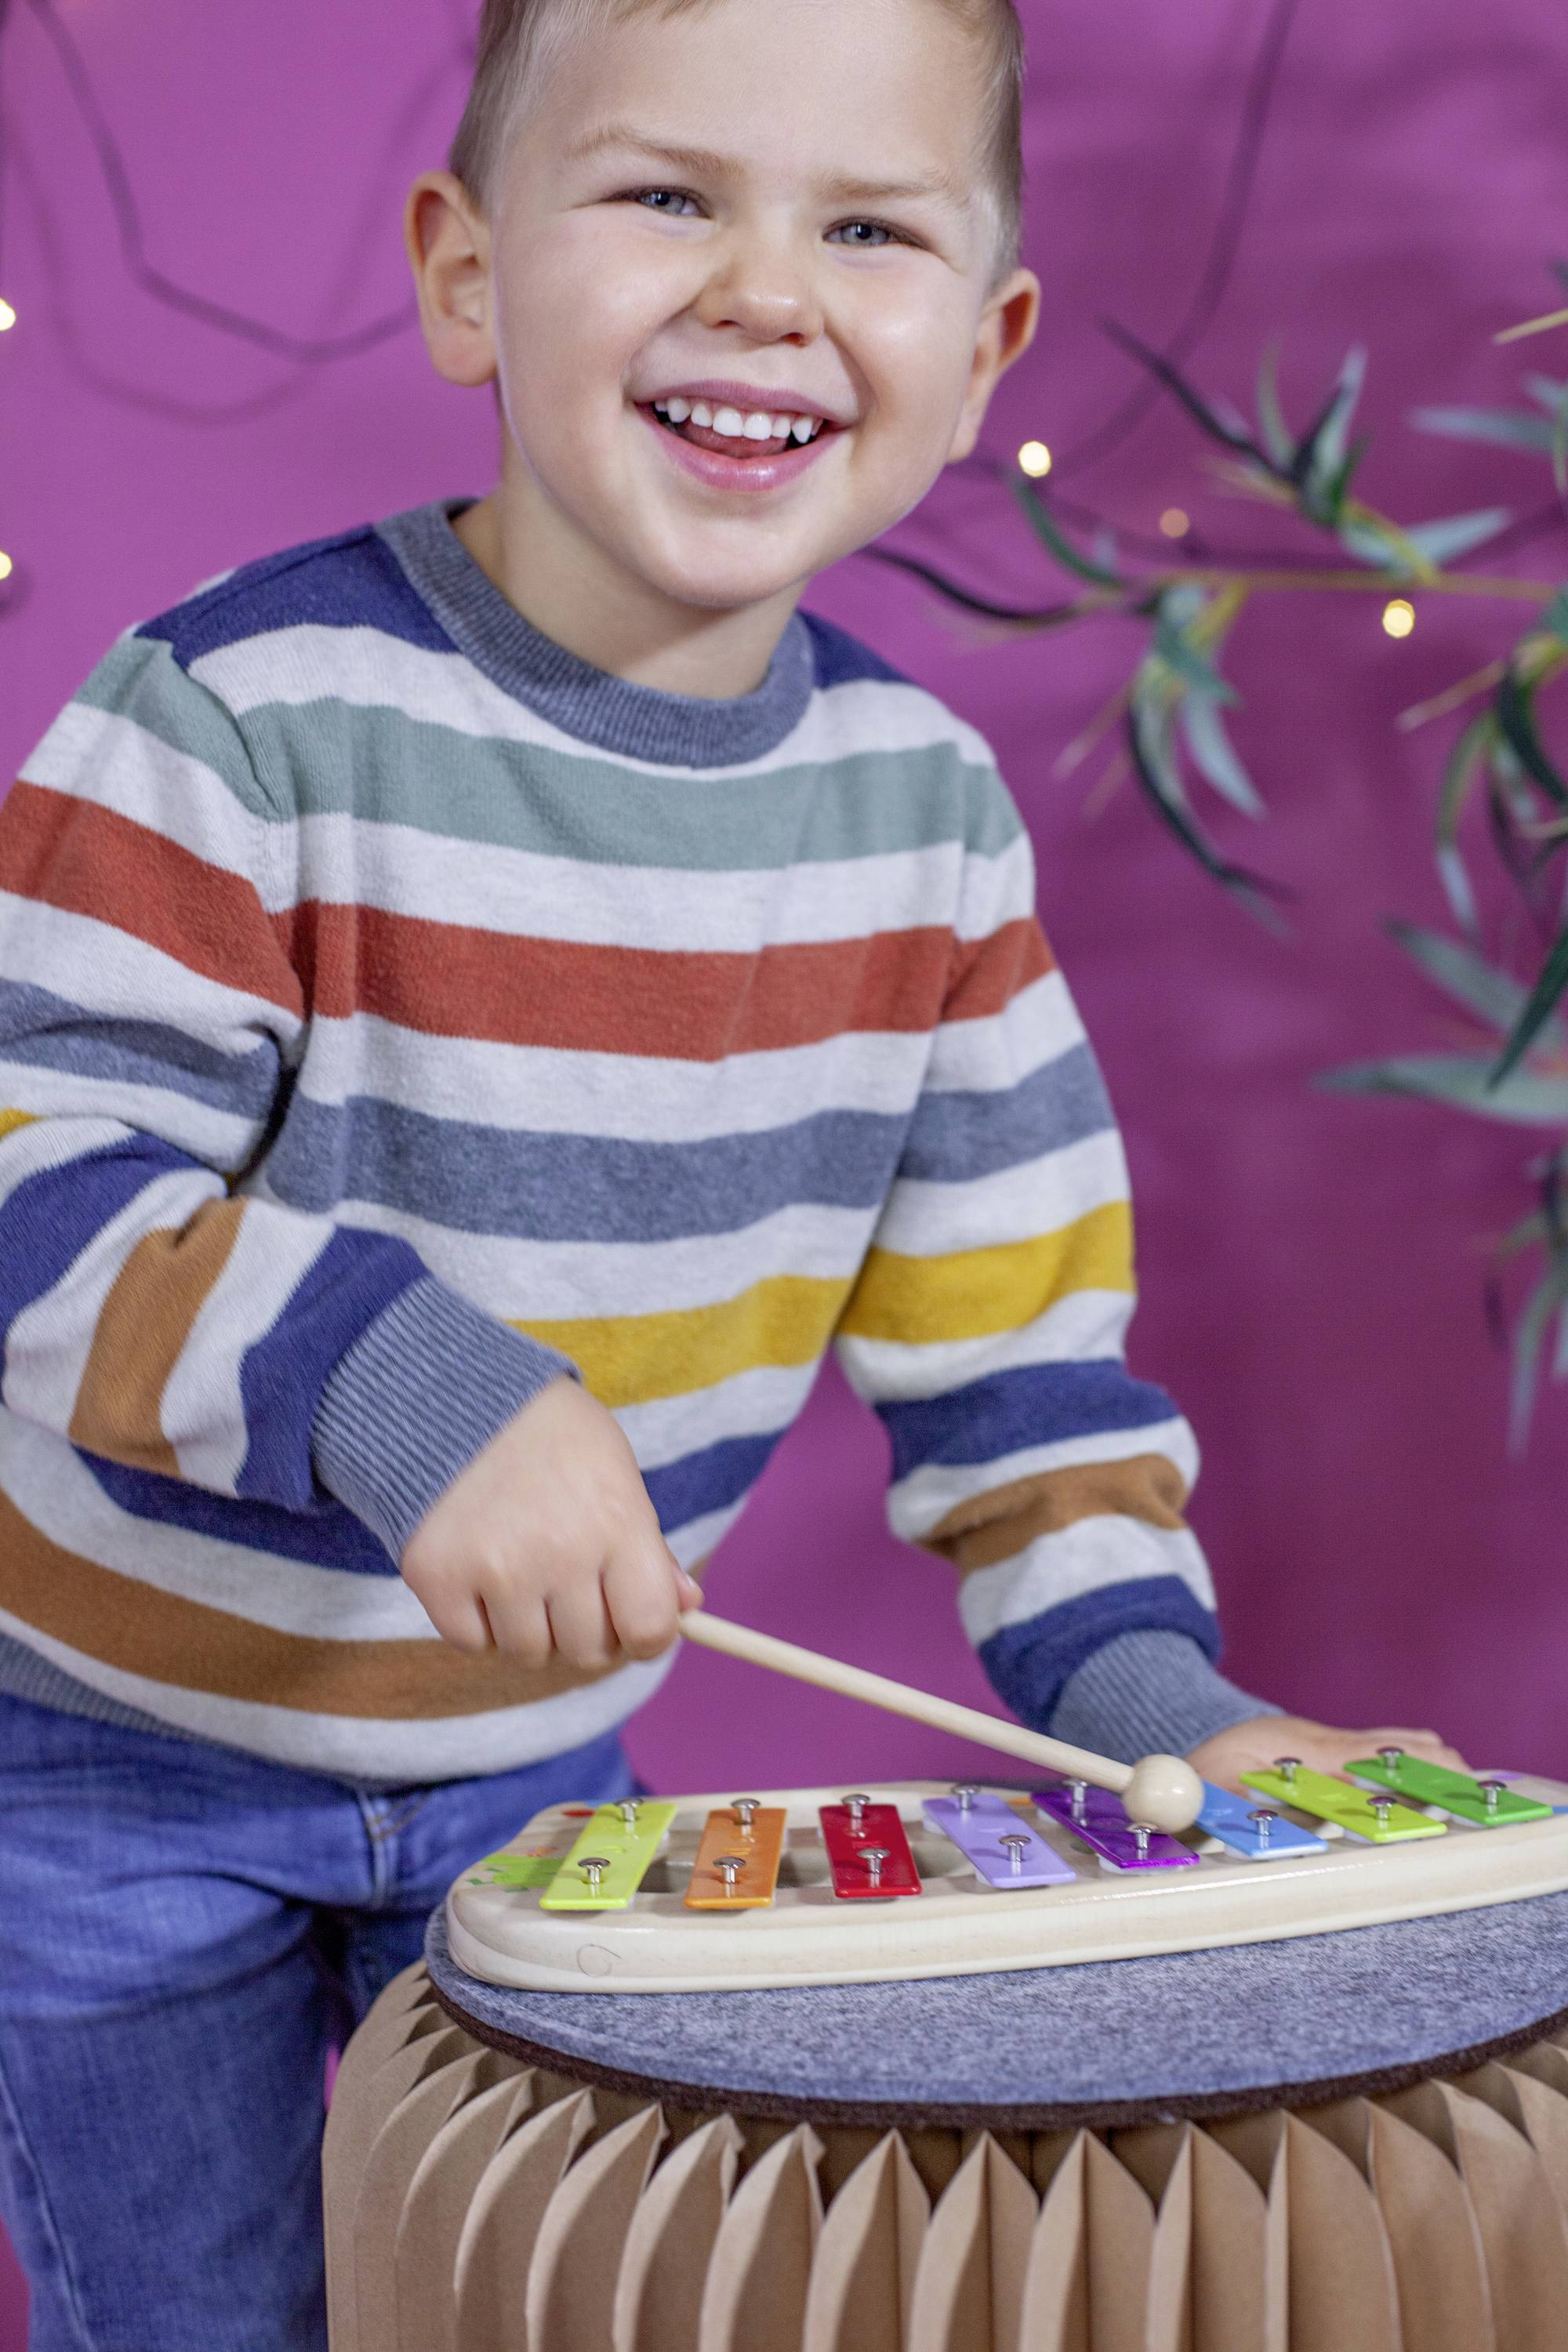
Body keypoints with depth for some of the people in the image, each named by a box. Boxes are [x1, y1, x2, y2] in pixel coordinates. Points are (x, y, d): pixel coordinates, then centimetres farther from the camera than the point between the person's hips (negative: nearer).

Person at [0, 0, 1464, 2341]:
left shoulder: (922, 801, -7)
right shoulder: (244, 716, -23)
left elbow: (1015, 1304, -2)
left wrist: (1134, 1676, -11)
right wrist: (391, 1380, -42)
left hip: (530, 1768, 4)